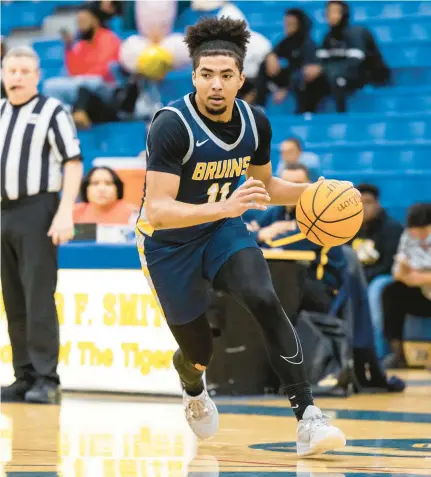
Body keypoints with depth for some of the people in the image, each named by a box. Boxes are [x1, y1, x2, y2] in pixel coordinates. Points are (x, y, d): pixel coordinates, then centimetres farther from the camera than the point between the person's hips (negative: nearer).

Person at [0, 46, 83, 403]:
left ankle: (45, 380, -9)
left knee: (39, 297, -10)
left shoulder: (52, 112, -2)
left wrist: (64, 214, -17)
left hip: (36, 212, -6)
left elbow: (73, 164, -7)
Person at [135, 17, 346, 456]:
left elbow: (264, 185, 10)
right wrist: (225, 207, -48)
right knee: (199, 354, 7)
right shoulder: (173, 125, -29)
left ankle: (307, 418, -26)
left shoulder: (255, 124, -10)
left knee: (265, 301, -26)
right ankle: (193, 390, 48)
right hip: (168, 243, -3)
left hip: (223, 230, 3)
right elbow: (156, 210, -35)